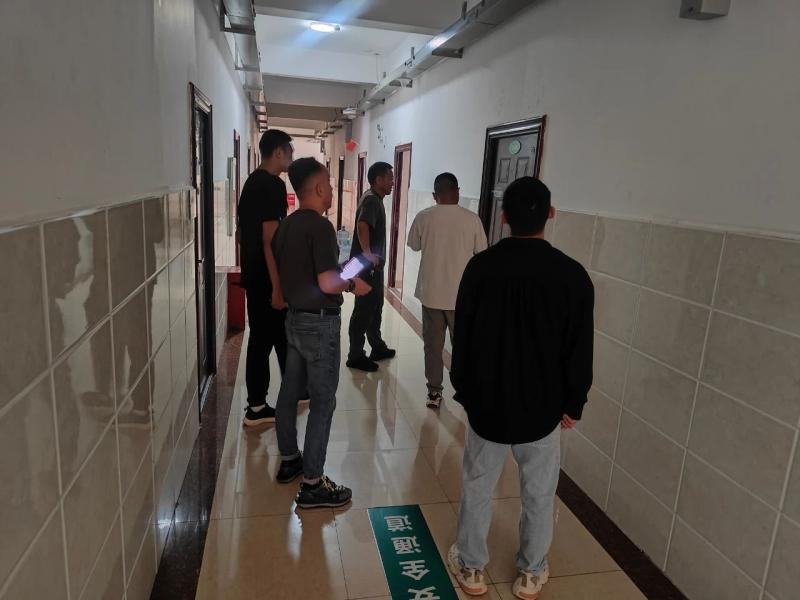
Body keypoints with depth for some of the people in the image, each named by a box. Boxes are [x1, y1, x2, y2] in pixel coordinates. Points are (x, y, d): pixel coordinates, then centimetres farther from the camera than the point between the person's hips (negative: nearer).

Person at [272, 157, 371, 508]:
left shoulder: (287, 225, 7)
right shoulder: (320, 226, -20)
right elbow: (327, 283, -27)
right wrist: (352, 285, -7)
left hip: (295, 318, 9)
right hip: (319, 323, -9)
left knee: (290, 391, 18)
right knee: (322, 401, 0)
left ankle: (289, 460, 34)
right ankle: (312, 484, 9)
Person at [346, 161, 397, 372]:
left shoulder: (375, 198, 14)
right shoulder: (371, 199, -18)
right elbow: (362, 225, -36)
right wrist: (367, 254, -33)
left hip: (374, 266, 10)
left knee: (375, 308, 19)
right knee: (364, 311, -2)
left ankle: (378, 348, 32)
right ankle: (356, 356, 9)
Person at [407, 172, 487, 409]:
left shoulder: (423, 217, -7)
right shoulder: (472, 219, -9)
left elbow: (414, 246, 9)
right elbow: (481, 253, 2)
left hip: (431, 293, 1)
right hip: (462, 295, 0)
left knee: (433, 344, 12)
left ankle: (434, 392, 19)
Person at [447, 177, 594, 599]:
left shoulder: (480, 267, -10)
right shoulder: (572, 275, -12)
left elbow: (462, 338, -2)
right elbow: (579, 352, -6)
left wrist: (464, 389, 11)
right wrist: (573, 404, 8)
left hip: (486, 401, 1)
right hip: (543, 406, 0)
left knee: (477, 488, 17)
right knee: (539, 494, 18)